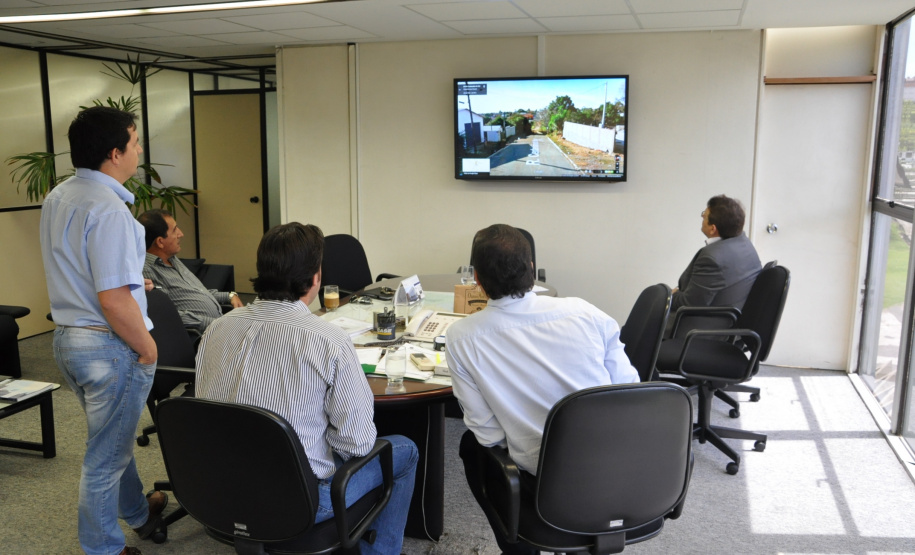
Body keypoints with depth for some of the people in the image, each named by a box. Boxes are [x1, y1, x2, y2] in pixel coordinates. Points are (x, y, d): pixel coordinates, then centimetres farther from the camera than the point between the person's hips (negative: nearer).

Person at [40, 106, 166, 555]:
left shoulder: (55, 198, 7)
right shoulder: (107, 208, -24)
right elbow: (113, 301, -27)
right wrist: (148, 347, -15)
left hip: (66, 337, 10)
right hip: (109, 347, -10)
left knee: (112, 437, 26)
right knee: (106, 455, 6)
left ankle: (139, 513, 47)